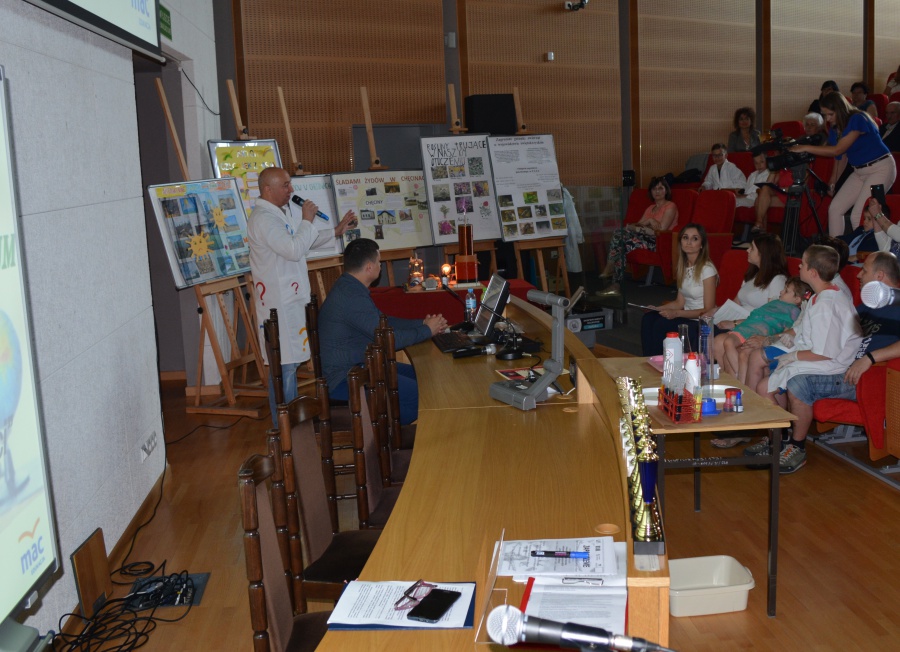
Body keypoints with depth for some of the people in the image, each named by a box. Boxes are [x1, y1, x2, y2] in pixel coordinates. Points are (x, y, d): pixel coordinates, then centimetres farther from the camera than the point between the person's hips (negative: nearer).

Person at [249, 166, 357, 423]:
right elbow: (295, 250, -27)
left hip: (292, 298, 11)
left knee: (291, 361, 17)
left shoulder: (282, 213, 16)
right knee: (283, 364, -6)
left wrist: (336, 231, 20)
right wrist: (307, 220, -15)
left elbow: (306, 241, 28)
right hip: (278, 303, -11)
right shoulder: (263, 218, -18)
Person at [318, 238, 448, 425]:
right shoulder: (351, 297, -24)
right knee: (419, 393, -18)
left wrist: (422, 323, 8)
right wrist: (427, 331, -8)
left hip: (357, 366, 11)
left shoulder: (349, 287, 10)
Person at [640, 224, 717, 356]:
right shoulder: (683, 266, 9)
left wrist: (676, 313, -20)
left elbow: (708, 310, -14)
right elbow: (680, 302, 12)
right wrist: (658, 308, -4)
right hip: (686, 315, 7)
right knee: (648, 318, -15)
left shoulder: (707, 269, -15)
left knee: (661, 325, -25)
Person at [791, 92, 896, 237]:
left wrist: (804, 148, -26)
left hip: (880, 169, -8)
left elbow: (837, 150, -26)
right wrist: (832, 183, 4)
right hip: (859, 172, 8)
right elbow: (842, 157, 12)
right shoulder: (835, 129, 5)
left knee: (859, 215, -18)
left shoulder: (858, 119, -19)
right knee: (835, 209, -2)